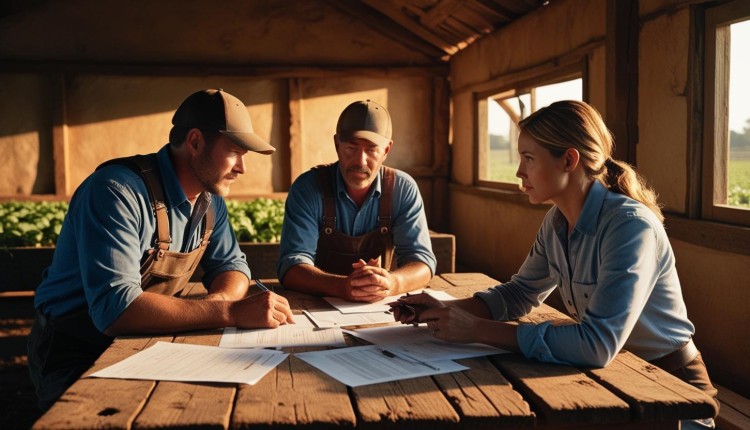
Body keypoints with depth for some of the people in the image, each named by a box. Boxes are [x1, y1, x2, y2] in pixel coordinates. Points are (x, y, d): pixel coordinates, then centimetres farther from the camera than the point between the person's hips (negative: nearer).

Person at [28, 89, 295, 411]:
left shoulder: (211, 198, 2)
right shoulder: (118, 191, -24)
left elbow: (231, 266, 9)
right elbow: (114, 309, -34)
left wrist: (218, 299, -16)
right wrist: (228, 312, -36)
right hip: (77, 357, -7)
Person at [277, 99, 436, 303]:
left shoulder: (403, 189, -4)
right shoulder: (308, 187, -9)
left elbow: (422, 260, -7)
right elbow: (291, 266, -15)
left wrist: (391, 283, -30)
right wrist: (342, 287, -34)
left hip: (379, 309, 2)